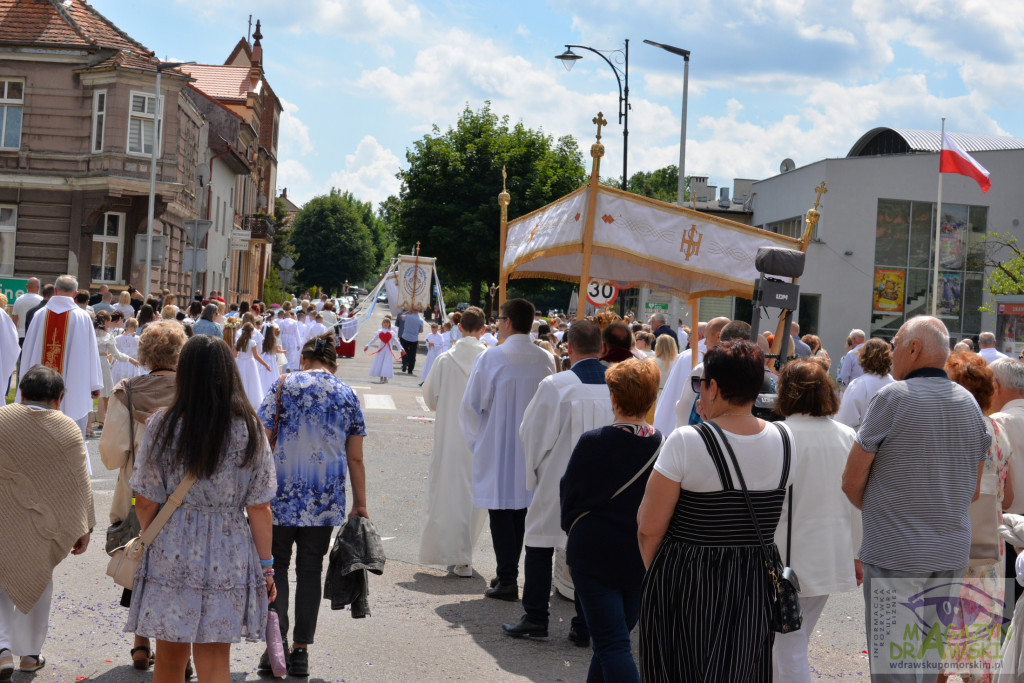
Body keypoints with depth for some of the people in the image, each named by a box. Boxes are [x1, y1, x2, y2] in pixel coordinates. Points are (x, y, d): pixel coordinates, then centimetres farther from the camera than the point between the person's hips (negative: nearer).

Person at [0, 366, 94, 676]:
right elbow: (80, 485, -2)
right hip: (43, 523, 1)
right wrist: (84, 528, 5)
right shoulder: (67, 429, -4)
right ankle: (30, 654, 25)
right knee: (37, 582, 17)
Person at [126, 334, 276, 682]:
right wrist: (266, 565, 5)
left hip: (171, 555, 0)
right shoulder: (249, 429, -6)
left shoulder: (163, 423, -7)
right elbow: (259, 509, -5)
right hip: (227, 558, 0)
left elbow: (146, 501, -3)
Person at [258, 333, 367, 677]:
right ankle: (301, 651, 12)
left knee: (276, 564, 9)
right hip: (327, 500, 2)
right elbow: (355, 458, 6)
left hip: (282, 494, -2)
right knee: (310, 569, 10)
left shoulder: (284, 385, -1)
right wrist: (360, 504, 13)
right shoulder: (348, 395, 6)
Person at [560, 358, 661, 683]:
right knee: (615, 638, 20)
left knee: (613, 646, -3)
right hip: (643, 559, 4)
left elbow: (569, 495, -2)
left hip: (594, 554, -4)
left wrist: (572, 528, 17)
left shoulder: (593, 443, -16)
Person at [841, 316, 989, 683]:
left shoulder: (893, 398, -13)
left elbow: (851, 481, -9)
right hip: (952, 554, 6)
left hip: (895, 555, -6)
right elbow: (973, 490, 15)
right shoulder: (969, 402, 7)